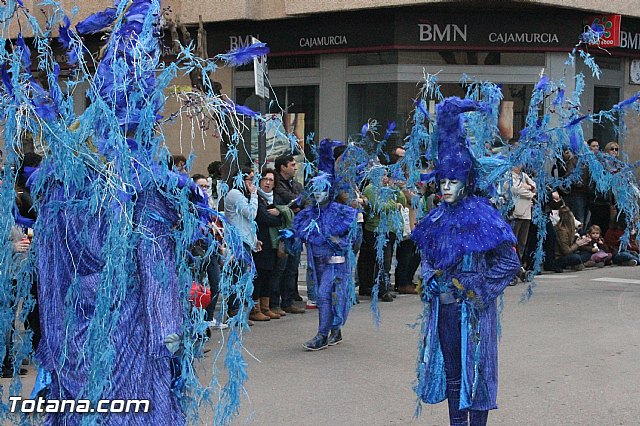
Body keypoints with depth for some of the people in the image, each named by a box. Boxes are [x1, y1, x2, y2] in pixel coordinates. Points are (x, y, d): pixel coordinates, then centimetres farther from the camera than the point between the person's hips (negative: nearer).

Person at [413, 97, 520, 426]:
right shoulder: (437, 218, 7)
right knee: (451, 372, 11)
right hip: (442, 306, 6)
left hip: (472, 309, -6)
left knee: (474, 371, 1)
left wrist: (480, 291, -12)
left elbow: (509, 262, -10)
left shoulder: (481, 216, -9)